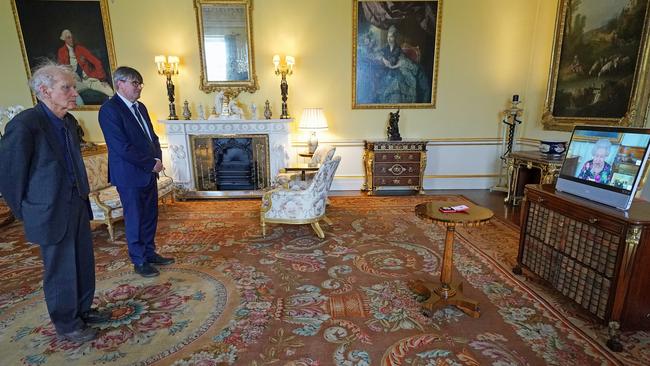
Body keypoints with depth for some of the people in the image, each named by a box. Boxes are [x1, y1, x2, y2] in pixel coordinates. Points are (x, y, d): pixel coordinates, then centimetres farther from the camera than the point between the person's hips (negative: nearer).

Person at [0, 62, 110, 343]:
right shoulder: (25, 124, -18)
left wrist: (82, 198, 16)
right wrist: (26, 213, -5)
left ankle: (82, 310, 38)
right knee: (61, 270, 9)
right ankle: (66, 325, 29)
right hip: (51, 213, -7)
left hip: (77, 205, 7)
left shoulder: (68, 121, 6)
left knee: (84, 263, 18)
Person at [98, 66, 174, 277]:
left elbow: (152, 136, 16)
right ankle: (139, 261, 19)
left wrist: (157, 159, -1)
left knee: (150, 215, 14)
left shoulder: (140, 107, 12)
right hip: (130, 175, -7)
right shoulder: (109, 109, -13)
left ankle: (150, 253, 29)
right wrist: (151, 163, -15)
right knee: (135, 219, 5)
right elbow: (122, 148, -19)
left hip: (149, 172, 7)